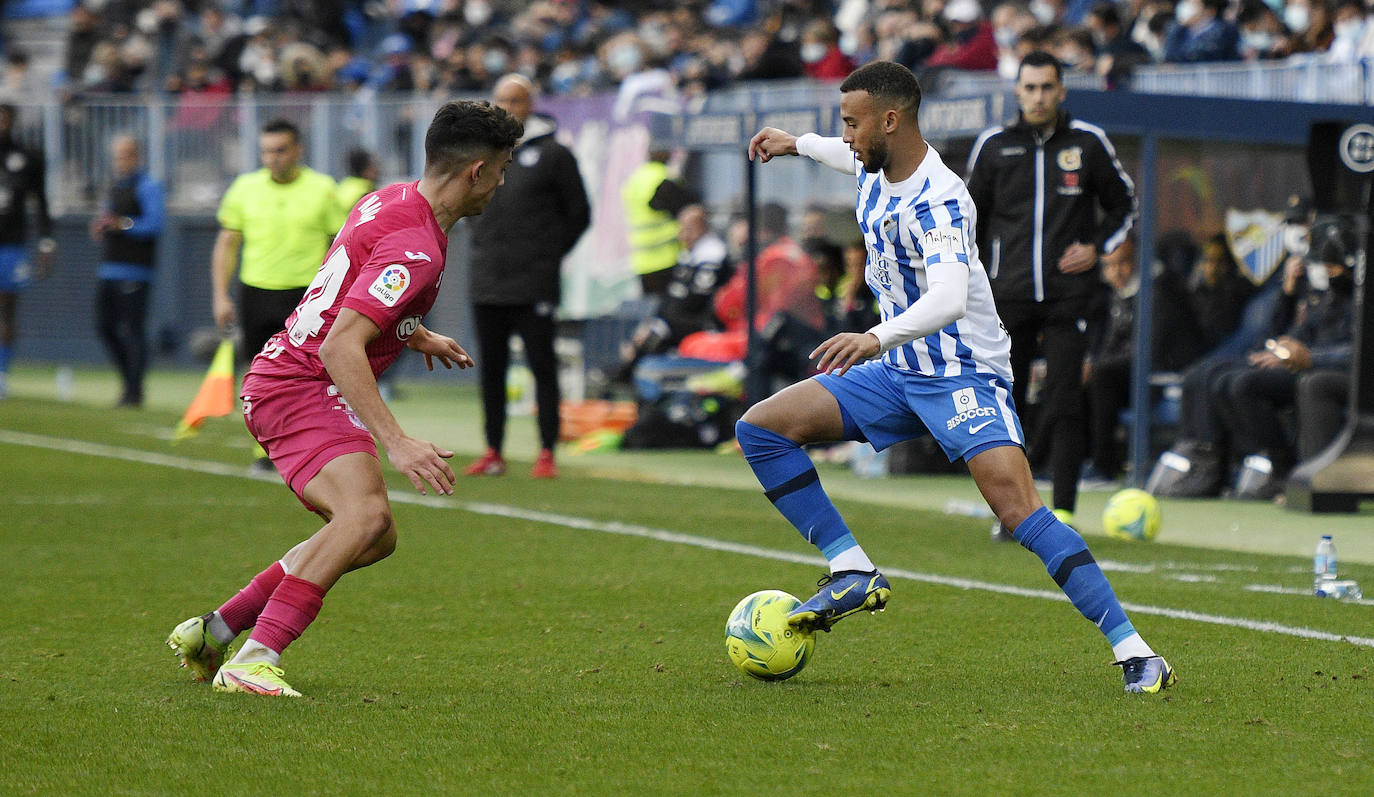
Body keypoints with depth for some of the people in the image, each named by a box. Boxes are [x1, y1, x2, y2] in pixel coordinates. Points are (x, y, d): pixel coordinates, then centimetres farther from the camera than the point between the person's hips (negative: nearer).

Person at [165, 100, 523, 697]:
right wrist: (395, 442, -33)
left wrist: (415, 335, 35)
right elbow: (340, 347, -29)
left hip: (279, 383, 11)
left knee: (376, 538, 17)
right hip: (301, 388, -11)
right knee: (365, 515, -30)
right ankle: (254, 661, -35)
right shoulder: (415, 246, -21)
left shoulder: (389, 202, 10)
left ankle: (213, 631, 21)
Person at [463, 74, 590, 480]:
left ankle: (547, 453, -1)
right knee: (491, 369, 8)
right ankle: (493, 452, 15)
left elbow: (578, 214, 4)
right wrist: (484, 251, 13)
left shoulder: (552, 154, -2)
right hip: (487, 285, 5)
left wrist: (549, 255, 2)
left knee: (542, 367, -4)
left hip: (533, 285, -5)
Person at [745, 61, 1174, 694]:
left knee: (1017, 506, -26)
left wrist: (879, 337, -57)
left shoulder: (937, 202, -24)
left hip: (963, 375, -9)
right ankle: (854, 574, -2)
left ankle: (1134, 653, -24)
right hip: (899, 374, 9)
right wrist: (800, 144, 43)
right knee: (761, 427, -3)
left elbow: (949, 299, -42)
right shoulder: (877, 170, 3)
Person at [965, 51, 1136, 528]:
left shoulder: (1087, 143, 4)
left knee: (1064, 403, -8)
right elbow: (971, 217, 17)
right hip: (1008, 294, 2)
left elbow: (1123, 207, 16)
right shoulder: (994, 145, 7)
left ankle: (1064, 511, -7)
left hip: (1068, 295, -1)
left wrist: (1097, 248, 0)